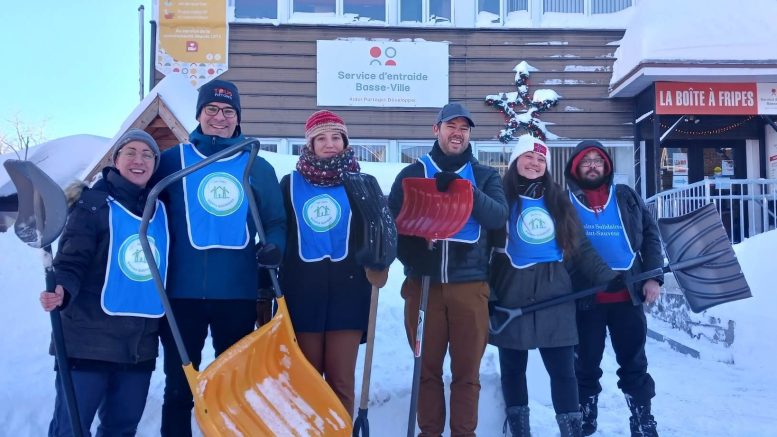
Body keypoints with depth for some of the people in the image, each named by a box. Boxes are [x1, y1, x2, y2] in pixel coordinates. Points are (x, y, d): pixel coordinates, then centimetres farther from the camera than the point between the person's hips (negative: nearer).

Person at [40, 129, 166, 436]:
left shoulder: (161, 210, 11)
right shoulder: (93, 204, -4)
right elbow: (71, 261, -11)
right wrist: (62, 291, -32)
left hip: (141, 344, 5)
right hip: (89, 339, -5)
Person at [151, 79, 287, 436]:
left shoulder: (258, 168, 7)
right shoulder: (173, 161, 4)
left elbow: (276, 221, 10)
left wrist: (274, 247, -12)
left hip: (238, 293, 1)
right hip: (182, 292, -1)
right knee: (179, 385, 7)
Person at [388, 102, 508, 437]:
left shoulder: (485, 175, 10)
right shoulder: (413, 173, 9)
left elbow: (499, 216, -7)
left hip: (470, 283, 0)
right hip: (423, 282, 0)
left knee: (467, 369, 4)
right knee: (427, 367, 7)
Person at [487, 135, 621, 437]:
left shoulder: (558, 200, 12)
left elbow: (581, 248, 10)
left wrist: (608, 277, -1)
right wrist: (487, 296, -12)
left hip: (554, 294, 2)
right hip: (512, 296, -2)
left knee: (563, 368, -1)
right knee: (513, 368, 8)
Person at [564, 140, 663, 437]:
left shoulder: (626, 197, 12)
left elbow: (650, 235, 9)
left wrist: (653, 276, -2)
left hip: (628, 295, 2)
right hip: (585, 298, -1)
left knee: (634, 363, 8)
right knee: (586, 365, 8)